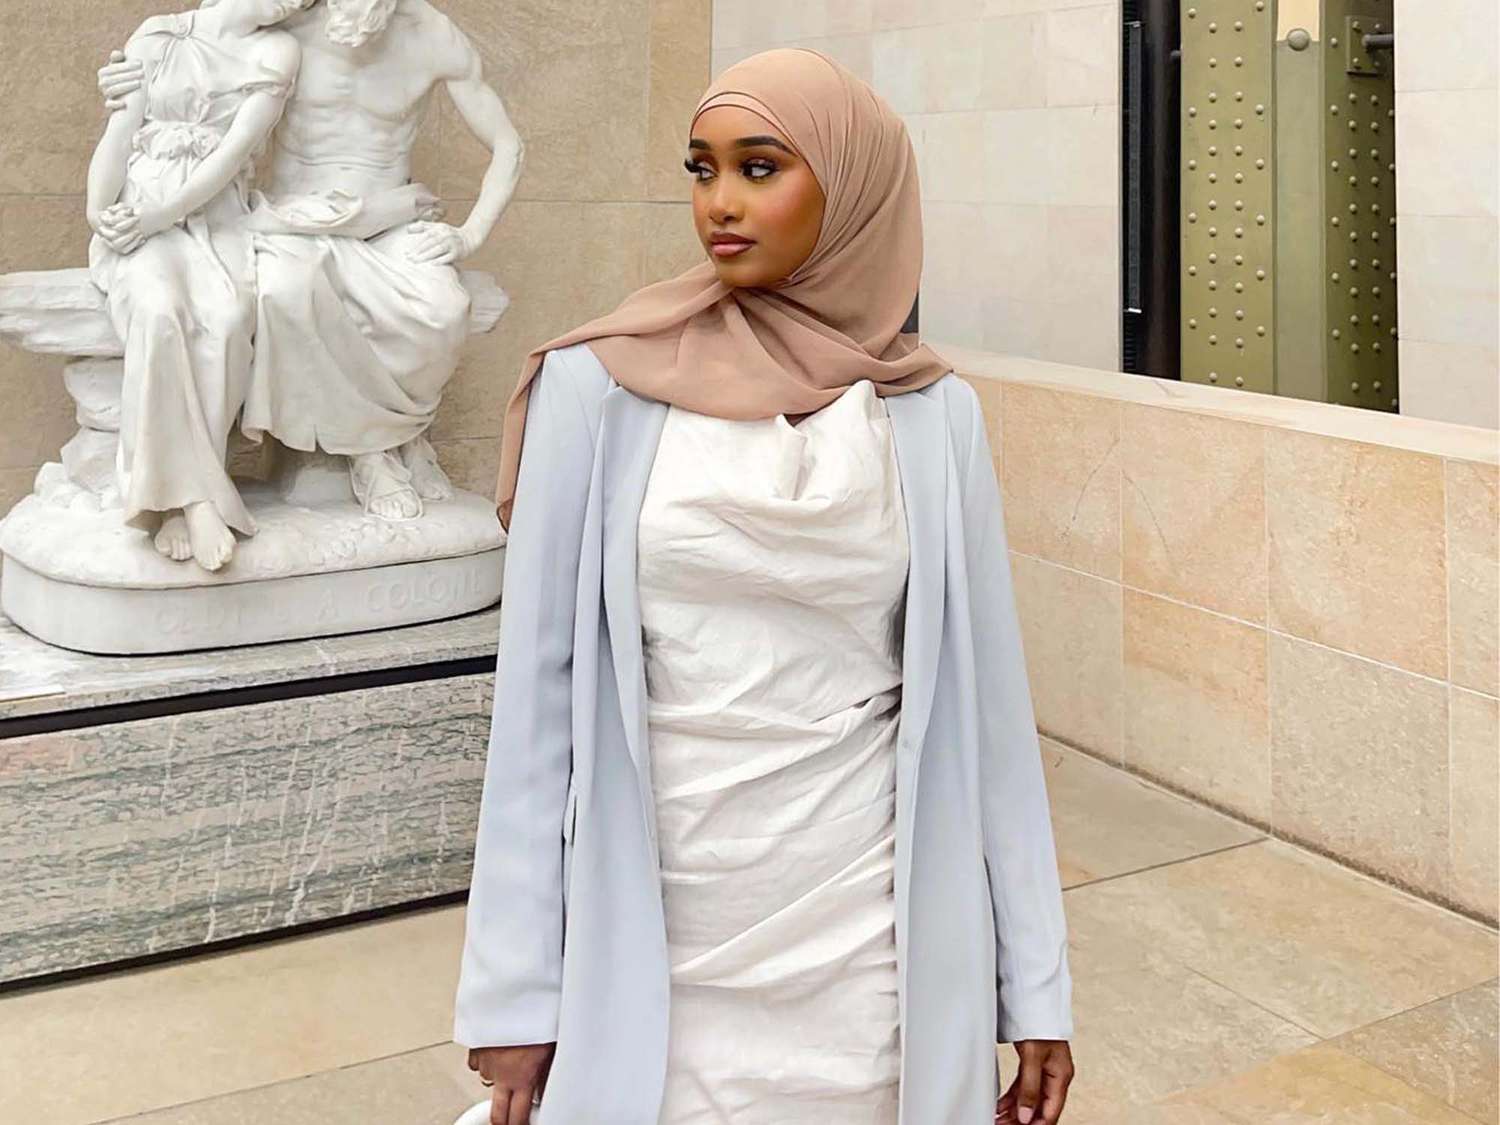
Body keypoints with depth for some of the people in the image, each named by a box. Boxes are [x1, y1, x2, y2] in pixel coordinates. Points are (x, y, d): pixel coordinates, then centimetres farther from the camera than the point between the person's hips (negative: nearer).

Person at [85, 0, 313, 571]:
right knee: (159, 311, -33)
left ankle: (182, 497, -28)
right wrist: (100, 218, -7)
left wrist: (161, 215, -12)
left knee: (227, 317, -32)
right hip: (137, 218, 0)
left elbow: (236, 150, -5)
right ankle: (199, 497, -30)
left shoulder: (276, 53, 4)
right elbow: (121, 131, 5)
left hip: (216, 218, 1)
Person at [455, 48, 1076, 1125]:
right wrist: (514, 986, -4)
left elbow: (983, 697, 1)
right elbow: (541, 687, -4)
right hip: (653, 937, -1)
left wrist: (1034, 982, 3)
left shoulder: (932, 415, -2)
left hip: (873, 935, 1)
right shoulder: (598, 390, -6)